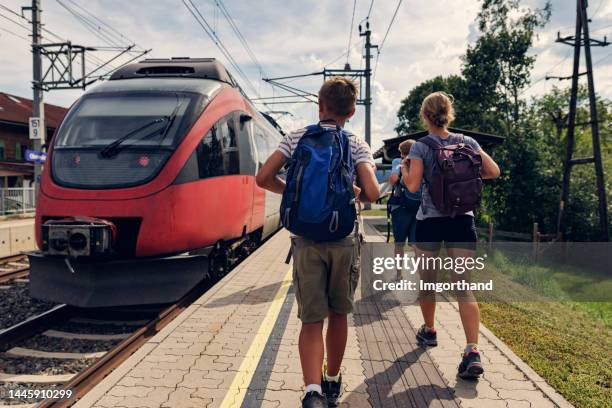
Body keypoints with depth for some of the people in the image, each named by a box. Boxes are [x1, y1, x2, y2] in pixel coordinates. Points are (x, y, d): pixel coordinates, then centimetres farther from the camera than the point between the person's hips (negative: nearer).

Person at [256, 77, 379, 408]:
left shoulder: (297, 138, 4)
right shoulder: (357, 145, 1)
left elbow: (264, 178, -4)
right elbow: (371, 193, -12)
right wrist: (356, 194, 11)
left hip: (306, 240, 0)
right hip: (343, 240, 1)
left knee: (312, 320, 4)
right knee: (338, 315, 17)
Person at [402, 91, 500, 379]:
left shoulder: (421, 147, -6)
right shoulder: (467, 142, 4)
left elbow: (413, 185, -13)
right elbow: (493, 172, 2)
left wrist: (403, 167, 5)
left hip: (430, 220, -2)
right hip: (462, 219, 2)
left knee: (427, 282, 17)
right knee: (464, 287, -1)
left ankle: (429, 331, 35)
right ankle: (472, 352, -12)